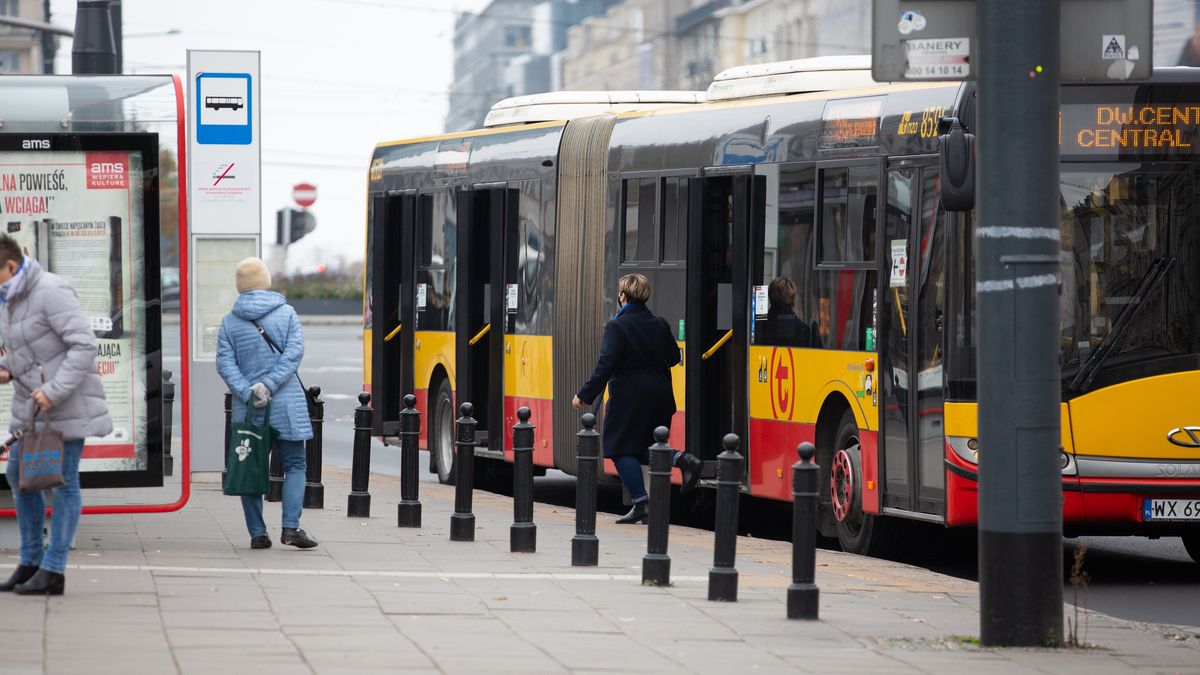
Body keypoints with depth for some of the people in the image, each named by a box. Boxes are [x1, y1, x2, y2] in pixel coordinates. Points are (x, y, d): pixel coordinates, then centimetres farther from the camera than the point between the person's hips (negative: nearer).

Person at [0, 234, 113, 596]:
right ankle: (30, 562, 23)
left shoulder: (51, 292, -18)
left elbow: (84, 345, -23)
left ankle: (53, 570, 0)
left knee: (63, 481, -3)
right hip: (31, 403, 10)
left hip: (66, 402, -10)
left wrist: (54, 390, -25)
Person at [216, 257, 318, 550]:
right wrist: (269, 385, -13)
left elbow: (225, 363, -5)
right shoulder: (287, 313, 1)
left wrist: (247, 393, -12)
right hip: (286, 405, -1)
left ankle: (257, 533, 5)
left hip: (247, 408, 1)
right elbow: (294, 353, -10)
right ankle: (291, 527, -9)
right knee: (294, 465, 5)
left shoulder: (230, 322, 4)